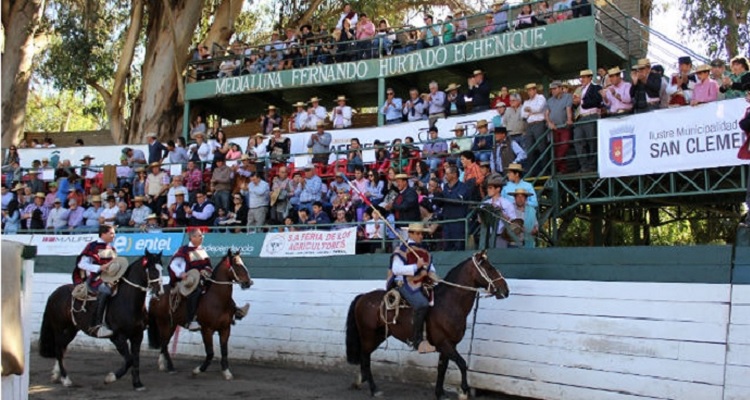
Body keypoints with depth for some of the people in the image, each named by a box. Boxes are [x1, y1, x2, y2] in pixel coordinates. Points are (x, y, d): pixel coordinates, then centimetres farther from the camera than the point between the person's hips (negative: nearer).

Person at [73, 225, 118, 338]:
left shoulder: (112, 249, 19)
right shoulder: (93, 247, -4)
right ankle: (99, 325, -39)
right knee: (105, 290, -37)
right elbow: (81, 264, -10)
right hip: (94, 279, -8)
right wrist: (99, 268, -21)